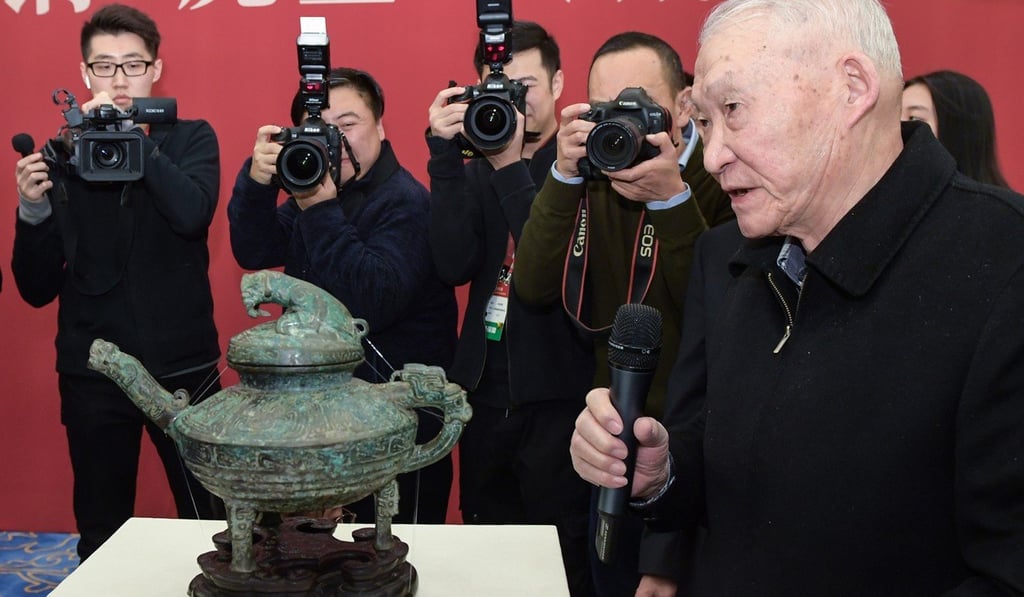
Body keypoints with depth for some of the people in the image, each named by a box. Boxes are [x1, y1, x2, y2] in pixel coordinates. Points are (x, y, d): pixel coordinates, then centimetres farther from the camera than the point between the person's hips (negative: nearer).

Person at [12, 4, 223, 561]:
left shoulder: (190, 139, 3)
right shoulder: (61, 156, 3)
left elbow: (193, 214, -19)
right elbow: (37, 289, 2)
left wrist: (129, 133, -19)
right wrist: (33, 208, -13)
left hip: (182, 366, -1)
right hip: (92, 373, 1)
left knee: (210, 523, 6)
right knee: (100, 533, 12)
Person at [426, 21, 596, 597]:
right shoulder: (477, 169, 7)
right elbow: (454, 265, -8)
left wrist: (511, 165, -23)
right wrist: (445, 155, -13)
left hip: (558, 400, -5)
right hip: (485, 393, 5)